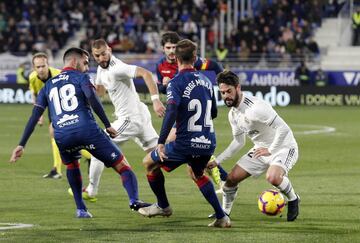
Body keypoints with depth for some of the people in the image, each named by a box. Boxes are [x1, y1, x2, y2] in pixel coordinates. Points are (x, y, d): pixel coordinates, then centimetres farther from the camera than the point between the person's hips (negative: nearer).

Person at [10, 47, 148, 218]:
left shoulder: (48, 85, 26)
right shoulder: (80, 77, 14)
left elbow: (34, 117, 20)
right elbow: (93, 100, -5)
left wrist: (21, 145, 19)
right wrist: (108, 125, -5)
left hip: (61, 136, 4)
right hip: (87, 130, -4)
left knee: (71, 165, 36)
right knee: (121, 165, 1)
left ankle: (80, 209, 26)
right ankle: (134, 201, -23)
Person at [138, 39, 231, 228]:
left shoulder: (176, 82, -9)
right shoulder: (205, 80, 10)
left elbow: (171, 112, -25)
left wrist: (161, 142, -25)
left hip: (186, 143, -6)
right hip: (208, 143, 6)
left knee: (149, 162, 18)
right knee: (198, 175, 33)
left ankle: (163, 206, 30)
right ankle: (221, 217, 19)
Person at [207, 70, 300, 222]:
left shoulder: (255, 108, -29)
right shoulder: (233, 114, 1)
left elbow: (284, 129, -32)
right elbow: (238, 142, 14)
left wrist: (270, 150, -27)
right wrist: (217, 161, 9)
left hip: (283, 147, -8)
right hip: (261, 149, 8)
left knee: (272, 177, -35)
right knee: (232, 178, 1)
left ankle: (293, 199, -5)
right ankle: (224, 212, 24)